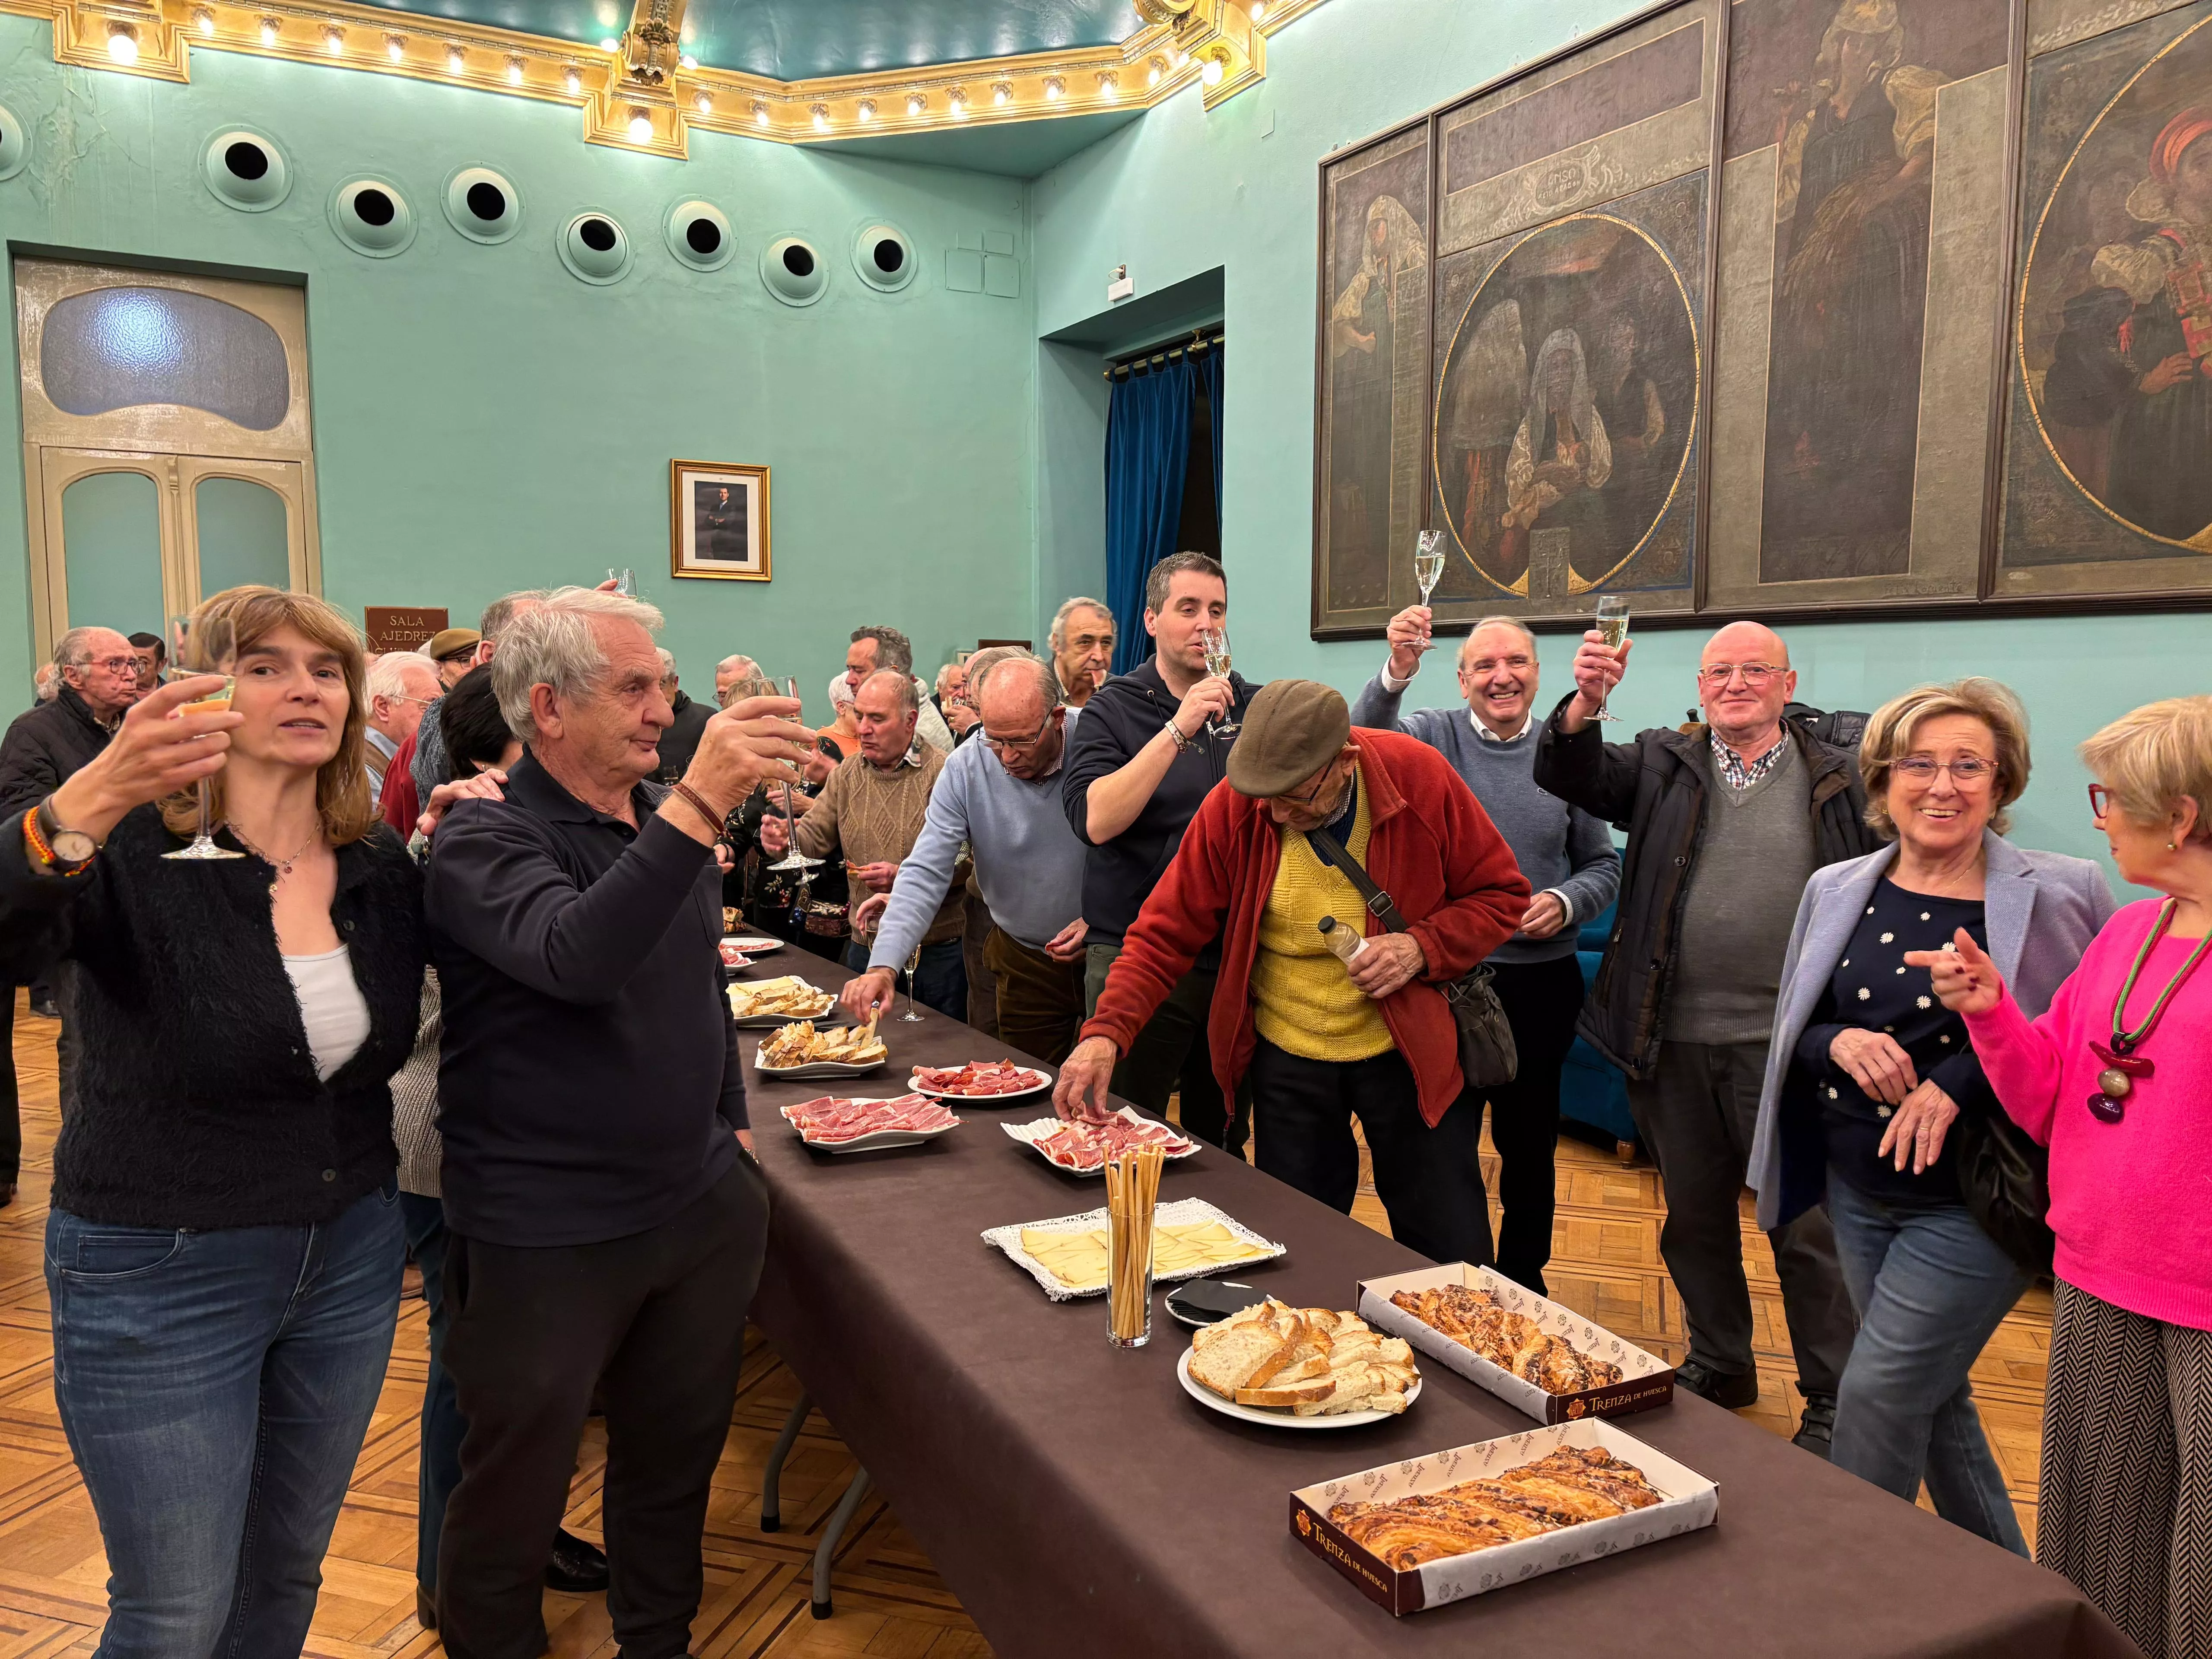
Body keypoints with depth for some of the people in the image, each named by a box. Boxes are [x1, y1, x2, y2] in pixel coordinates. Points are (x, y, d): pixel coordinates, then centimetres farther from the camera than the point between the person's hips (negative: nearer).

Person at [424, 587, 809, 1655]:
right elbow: (578, 959, -36)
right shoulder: (485, 838, -15)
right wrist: (699, 804, -42)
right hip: (545, 1235, -6)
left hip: (702, 1200, 7)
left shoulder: (668, 820, 6)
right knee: (518, 1487, 12)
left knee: (679, 1448, 20)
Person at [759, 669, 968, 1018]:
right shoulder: (848, 773, 8)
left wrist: (905, 875, -25)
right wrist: (785, 839, -16)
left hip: (938, 952, -5)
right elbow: (815, 835, 5)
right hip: (866, 947, 5)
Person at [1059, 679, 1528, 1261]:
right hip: (1287, 1058, 1)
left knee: (1454, 1260, 7)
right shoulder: (1234, 807, -15)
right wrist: (1105, 1033, -23)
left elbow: (1502, 895, -5)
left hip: (1410, 1051, 0)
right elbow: (1165, 934, -11)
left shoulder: (1420, 777, -16)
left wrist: (1421, 947, -22)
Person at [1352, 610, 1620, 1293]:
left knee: (1529, 1140, 14)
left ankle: (1522, 1278, 33)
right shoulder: (1433, 737, -2)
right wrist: (1395, 674, -43)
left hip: (1541, 980, 1)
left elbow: (1604, 864, 9)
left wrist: (1567, 901, -11)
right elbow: (1369, 739, -25)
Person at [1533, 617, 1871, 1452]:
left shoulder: (1838, 782, 4)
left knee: (1807, 1228, 6)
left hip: (1787, 1042, -2)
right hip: (1673, 1040, 2)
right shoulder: (1661, 764, 7)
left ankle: (1831, 1400, 23)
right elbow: (1570, 775, -8)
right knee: (1693, 1217, 16)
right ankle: (1719, 1366, 36)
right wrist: (1585, 703, -28)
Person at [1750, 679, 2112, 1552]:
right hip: (1860, 1192, 5)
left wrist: (1964, 1080, -20)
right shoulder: (1836, 891, 4)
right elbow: (1794, 1033, 9)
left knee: (1876, 1398, -5)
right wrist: (1840, 1043, -13)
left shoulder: (2061, 895, -9)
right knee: (1935, 1404, 17)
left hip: (1976, 1204, -5)